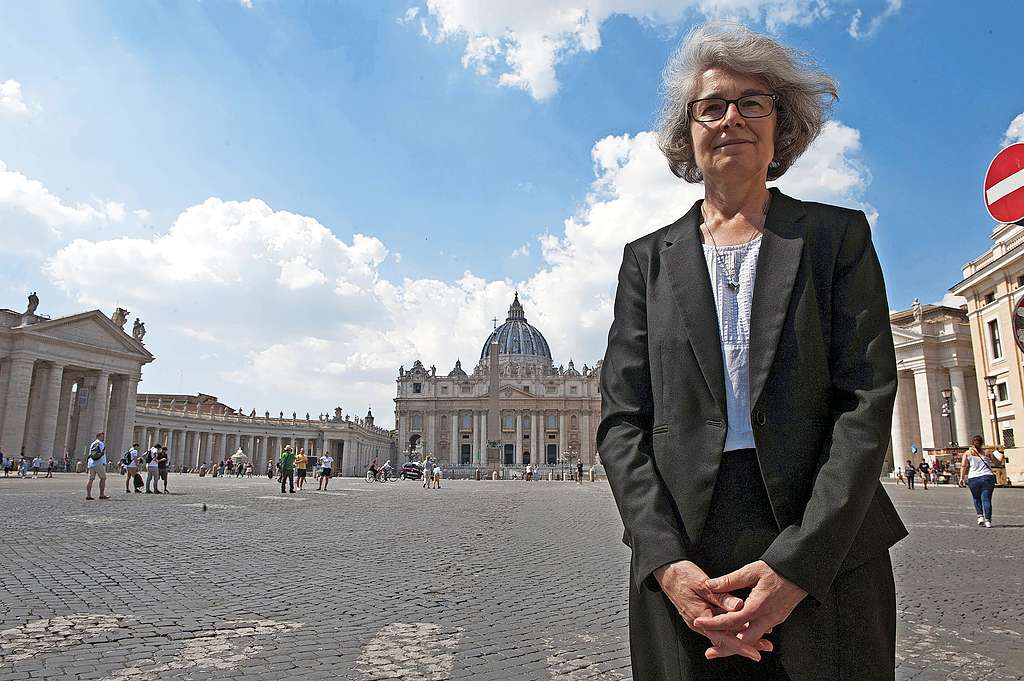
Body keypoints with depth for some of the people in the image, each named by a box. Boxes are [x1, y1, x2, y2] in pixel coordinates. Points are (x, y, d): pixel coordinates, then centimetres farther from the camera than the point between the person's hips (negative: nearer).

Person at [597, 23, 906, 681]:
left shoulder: (838, 235, 5)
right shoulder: (649, 258, 8)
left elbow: (867, 398, -4)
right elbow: (621, 418, 1)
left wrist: (797, 564, -14)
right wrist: (667, 560, -11)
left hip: (826, 561, 0)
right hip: (682, 556, 1)